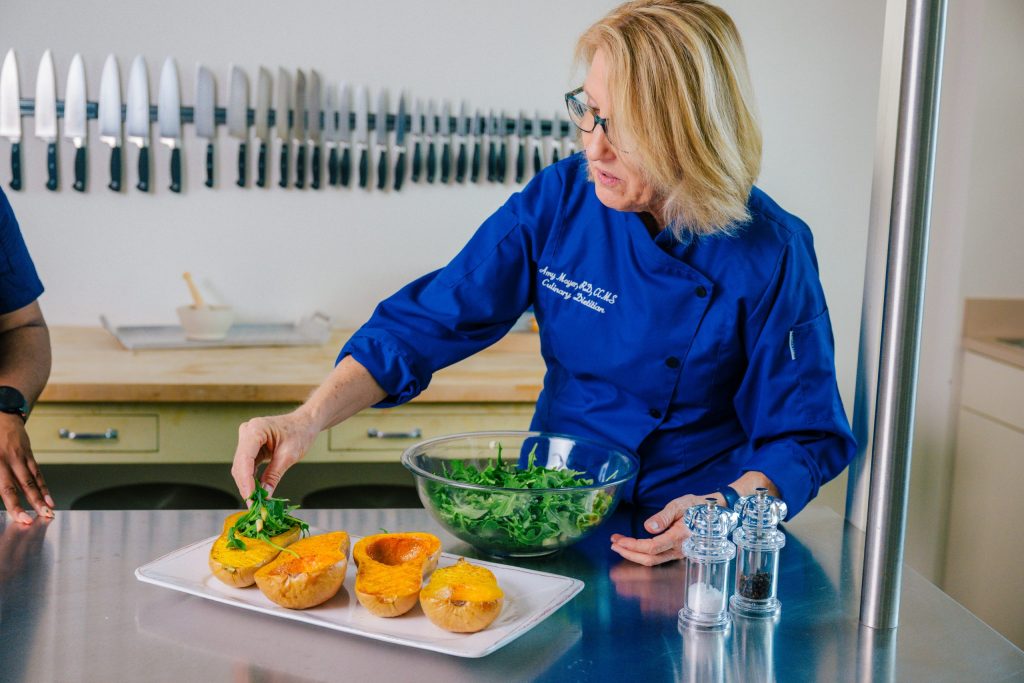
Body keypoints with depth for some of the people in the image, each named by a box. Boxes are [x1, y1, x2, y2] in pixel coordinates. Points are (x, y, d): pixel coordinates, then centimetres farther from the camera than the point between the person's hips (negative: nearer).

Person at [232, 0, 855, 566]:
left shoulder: (771, 253, -15)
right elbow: (428, 323, -8)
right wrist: (308, 421, -19)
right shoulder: (560, 199, -9)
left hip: (684, 543, -1)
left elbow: (803, 436, -6)